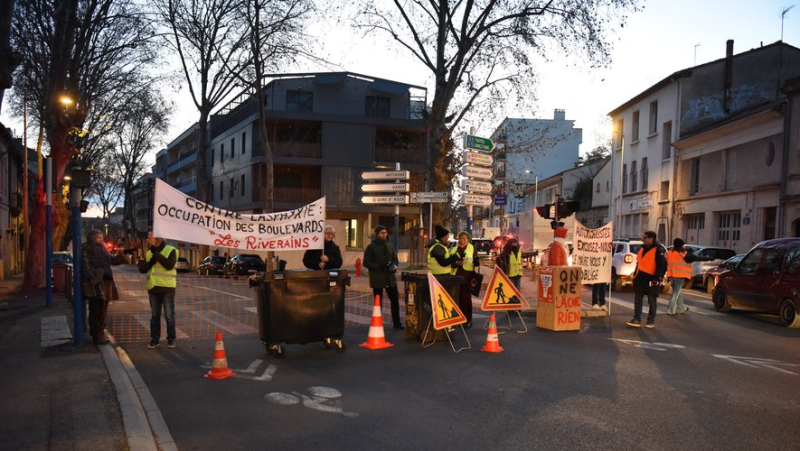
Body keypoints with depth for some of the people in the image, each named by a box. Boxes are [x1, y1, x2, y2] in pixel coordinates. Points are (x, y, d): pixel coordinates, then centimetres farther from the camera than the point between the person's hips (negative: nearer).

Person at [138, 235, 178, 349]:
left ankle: (171, 339, 11)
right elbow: (142, 268, 1)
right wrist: (152, 260, -16)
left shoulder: (170, 250, -4)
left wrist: (156, 253, -16)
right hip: (153, 288, 5)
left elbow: (169, 265, -20)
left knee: (169, 315, 1)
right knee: (154, 316, 10)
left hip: (167, 288, -5)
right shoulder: (149, 253, 12)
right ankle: (155, 339, 16)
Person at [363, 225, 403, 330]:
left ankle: (397, 323, 14)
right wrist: (379, 266, -20)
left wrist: (394, 266, -6)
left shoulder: (390, 246, 11)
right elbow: (366, 263, -9)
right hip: (377, 279, -4)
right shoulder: (371, 247, -5)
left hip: (390, 278, 4)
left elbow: (395, 259, 17)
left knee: (395, 301, 5)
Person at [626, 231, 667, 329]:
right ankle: (637, 319, 11)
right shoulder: (642, 249, 14)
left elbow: (661, 266, -14)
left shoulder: (658, 250, -11)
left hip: (651, 279, -7)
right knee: (637, 300, 7)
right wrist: (635, 275, 18)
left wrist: (657, 278, -18)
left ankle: (651, 321, 13)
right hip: (640, 279, 8)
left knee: (652, 301, 4)